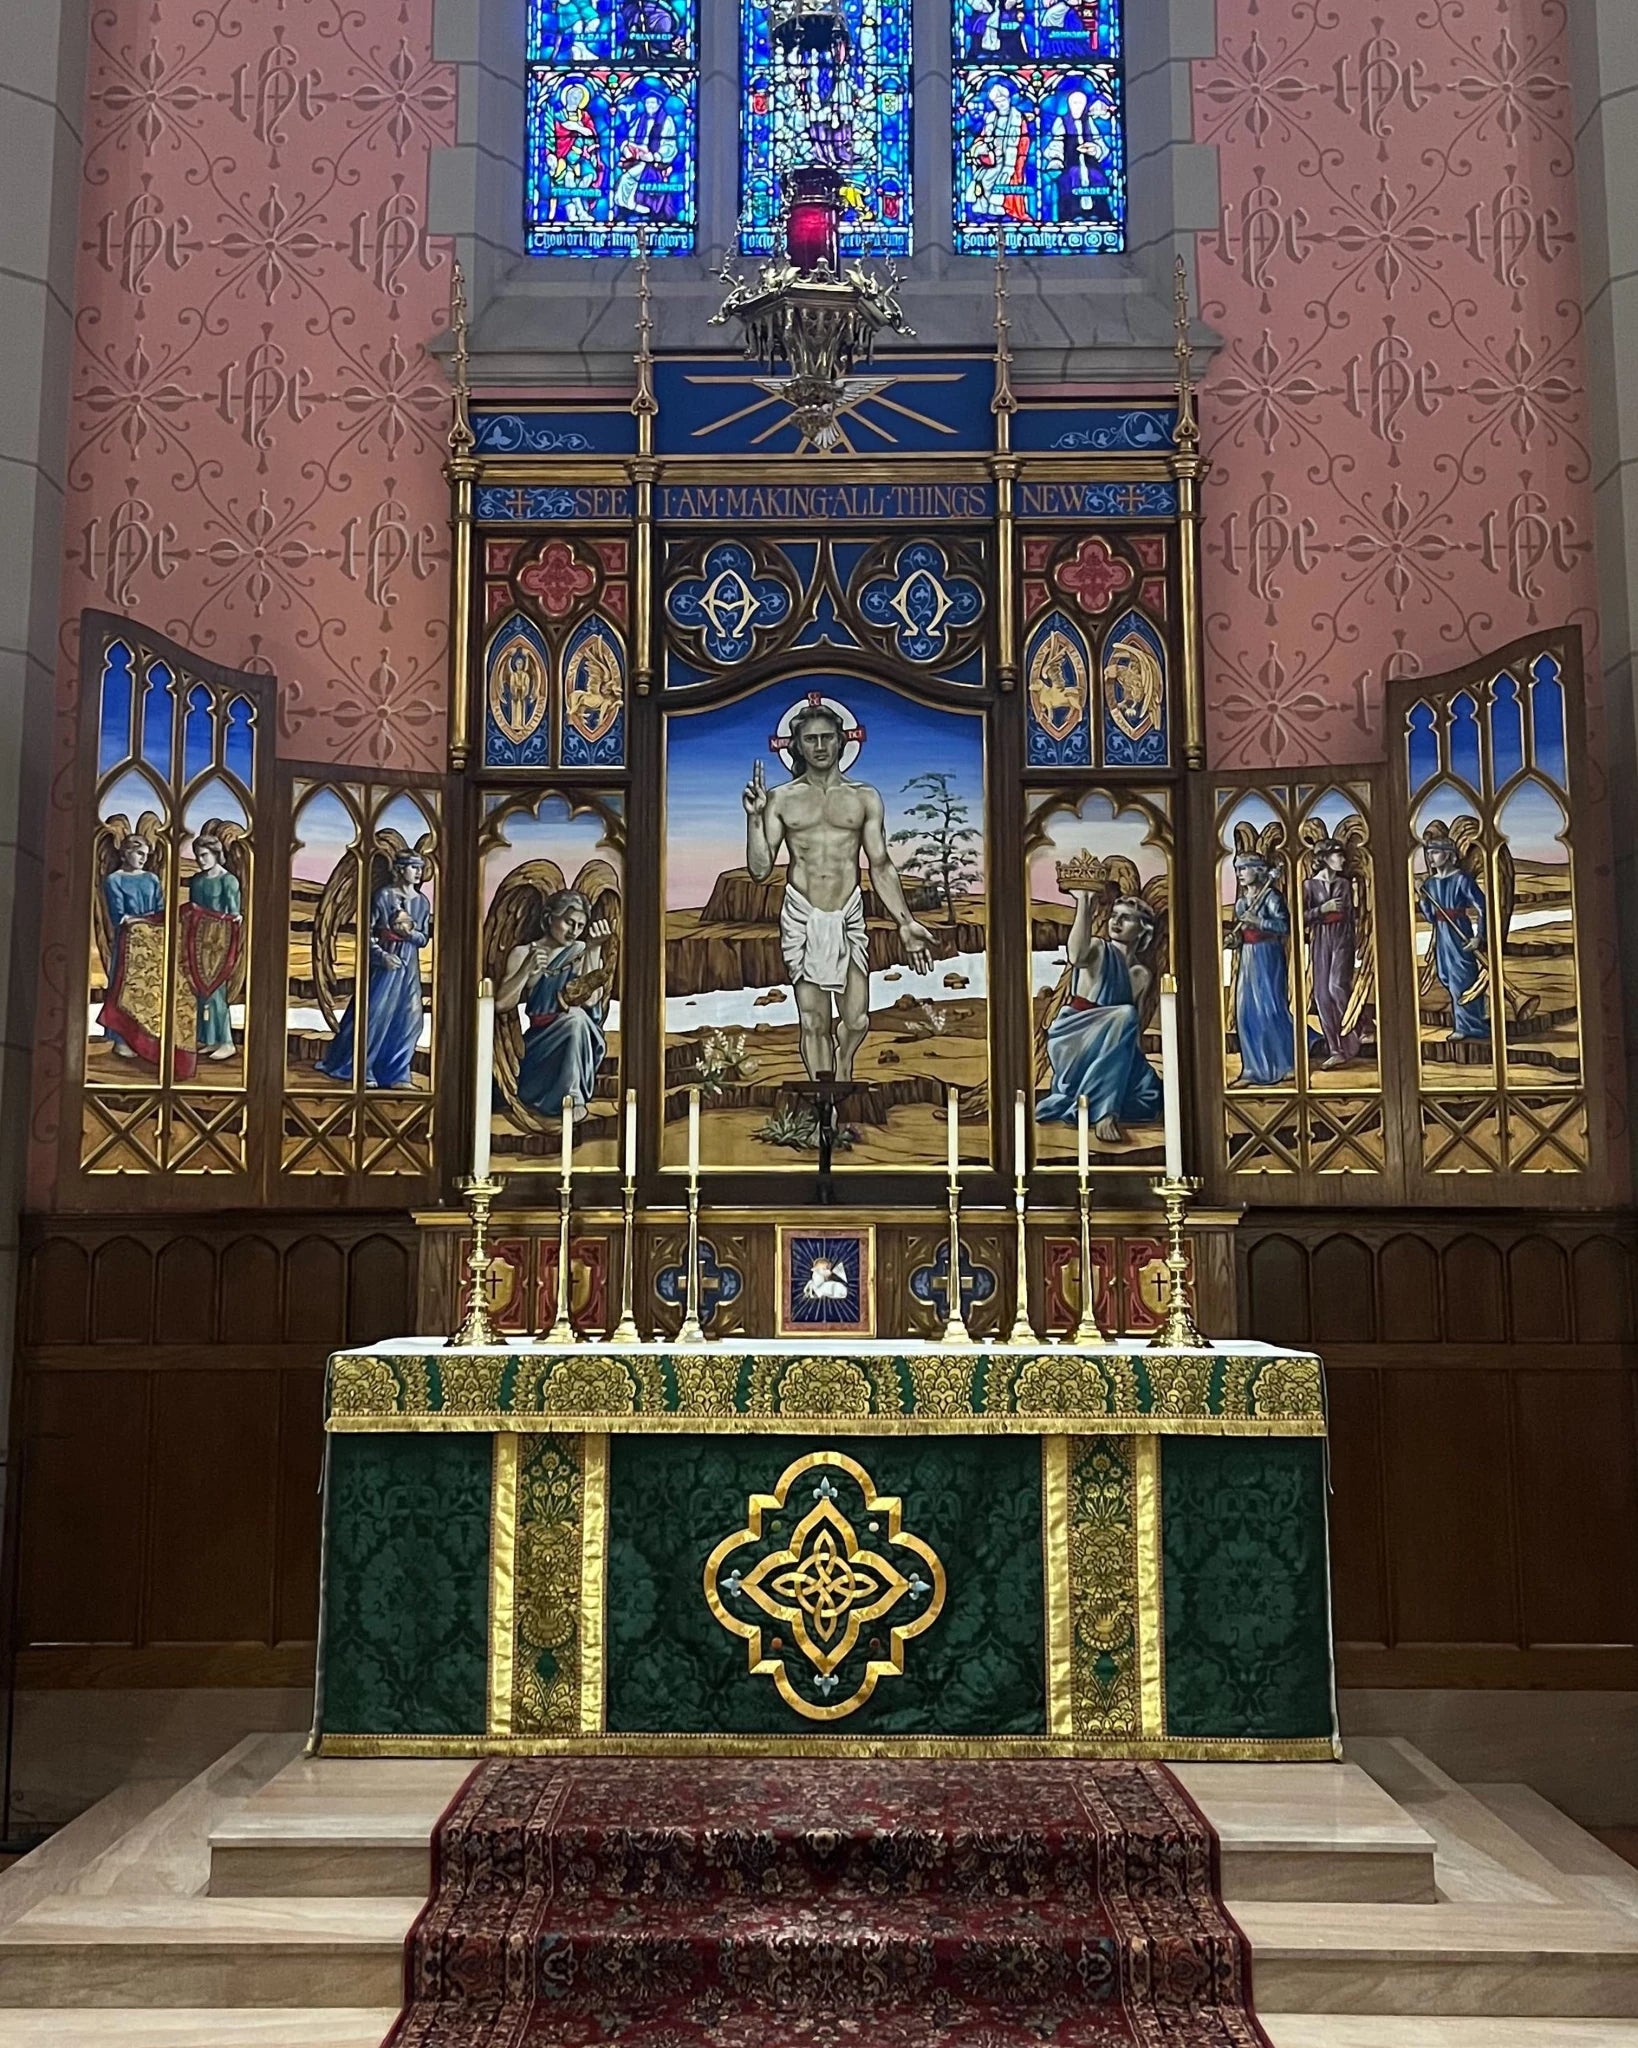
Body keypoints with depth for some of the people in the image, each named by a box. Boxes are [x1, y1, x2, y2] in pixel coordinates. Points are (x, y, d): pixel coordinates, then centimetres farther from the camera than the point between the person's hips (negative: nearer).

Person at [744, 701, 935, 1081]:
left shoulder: (865, 798, 8)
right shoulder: (781, 799, 6)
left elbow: (881, 867, 8)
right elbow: (760, 869, 2)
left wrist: (905, 922, 2)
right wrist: (754, 817, -9)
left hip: (849, 917, 1)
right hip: (801, 917, -1)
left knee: (857, 1023, -1)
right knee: (813, 1023, 0)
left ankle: (842, 1071, 31)